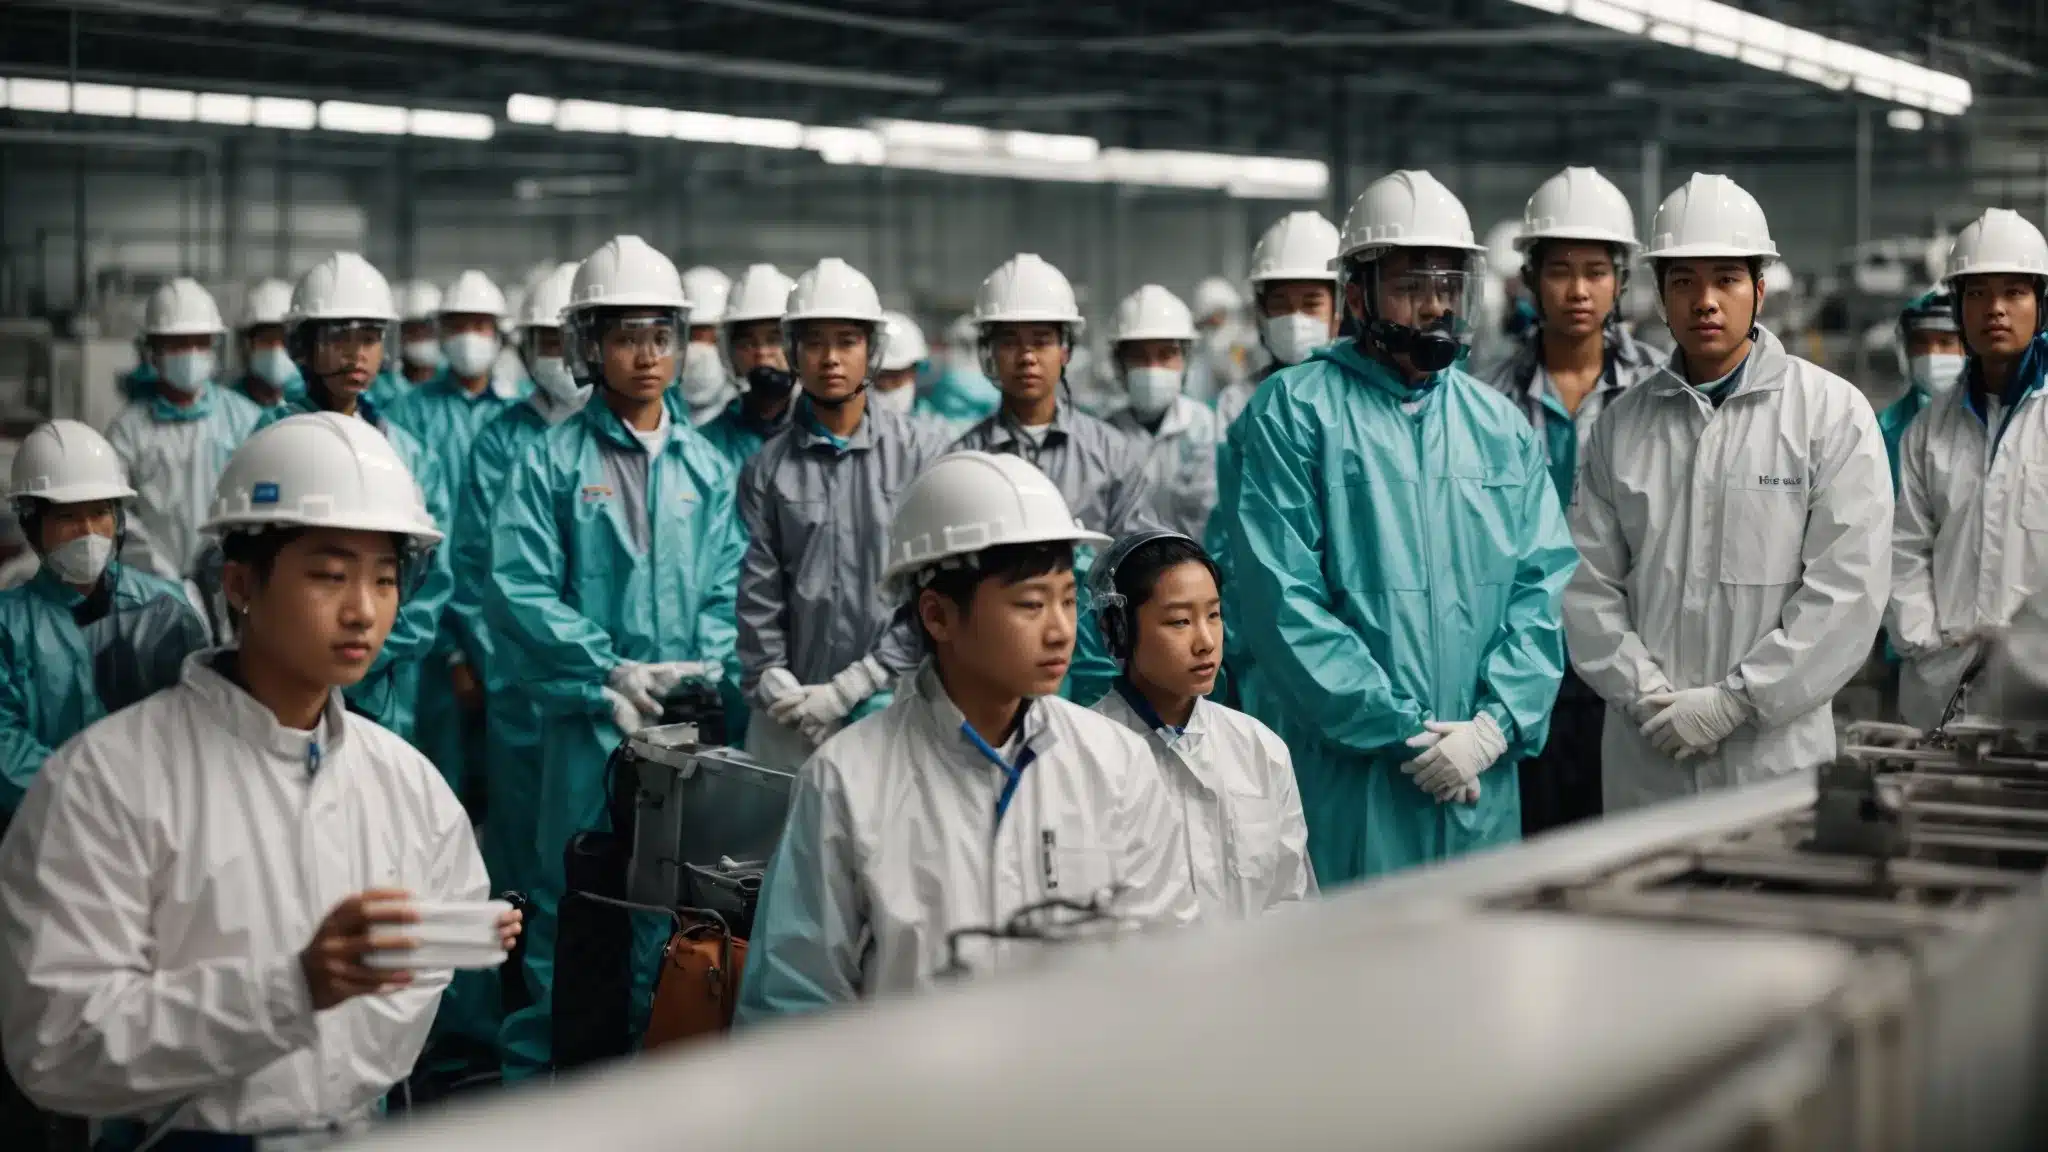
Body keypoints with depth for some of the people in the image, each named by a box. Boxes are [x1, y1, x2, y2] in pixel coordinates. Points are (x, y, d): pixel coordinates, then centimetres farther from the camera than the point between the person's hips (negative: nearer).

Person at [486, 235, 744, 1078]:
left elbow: (726, 588, 8)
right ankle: (536, 1070, 11)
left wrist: (700, 672, -9)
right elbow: (517, 592, -9)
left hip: (683, 722, 4)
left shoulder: (705, 467, 11)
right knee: (571, 901, 1)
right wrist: (613, 673, -14)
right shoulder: (552, 461, -1)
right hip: (588, 716, -3)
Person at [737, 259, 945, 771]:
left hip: (892, 705, -1)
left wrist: (849, 688, -8)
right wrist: (783, 694, -6)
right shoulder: (767, 469, 8)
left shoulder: (924, 456, 2)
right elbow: (758, 598, 5)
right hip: (790, 719, 1)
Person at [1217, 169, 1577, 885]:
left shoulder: (1502, 425, 14)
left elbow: (1545, 584, 7)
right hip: (1349, 781, -4)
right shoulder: (1294, 411, -2)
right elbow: (1284, 602, -10)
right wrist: (1401, 732, -13)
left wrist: (1493, 725, -8)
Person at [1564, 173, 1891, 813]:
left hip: (1776, 753, -2)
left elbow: (1848, 588, -9)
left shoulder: (1834, 413, -1)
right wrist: (1646, 695, -9)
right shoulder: (1622, 424, 8)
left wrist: (1732, 702, -13)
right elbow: (1589, 582, 5)